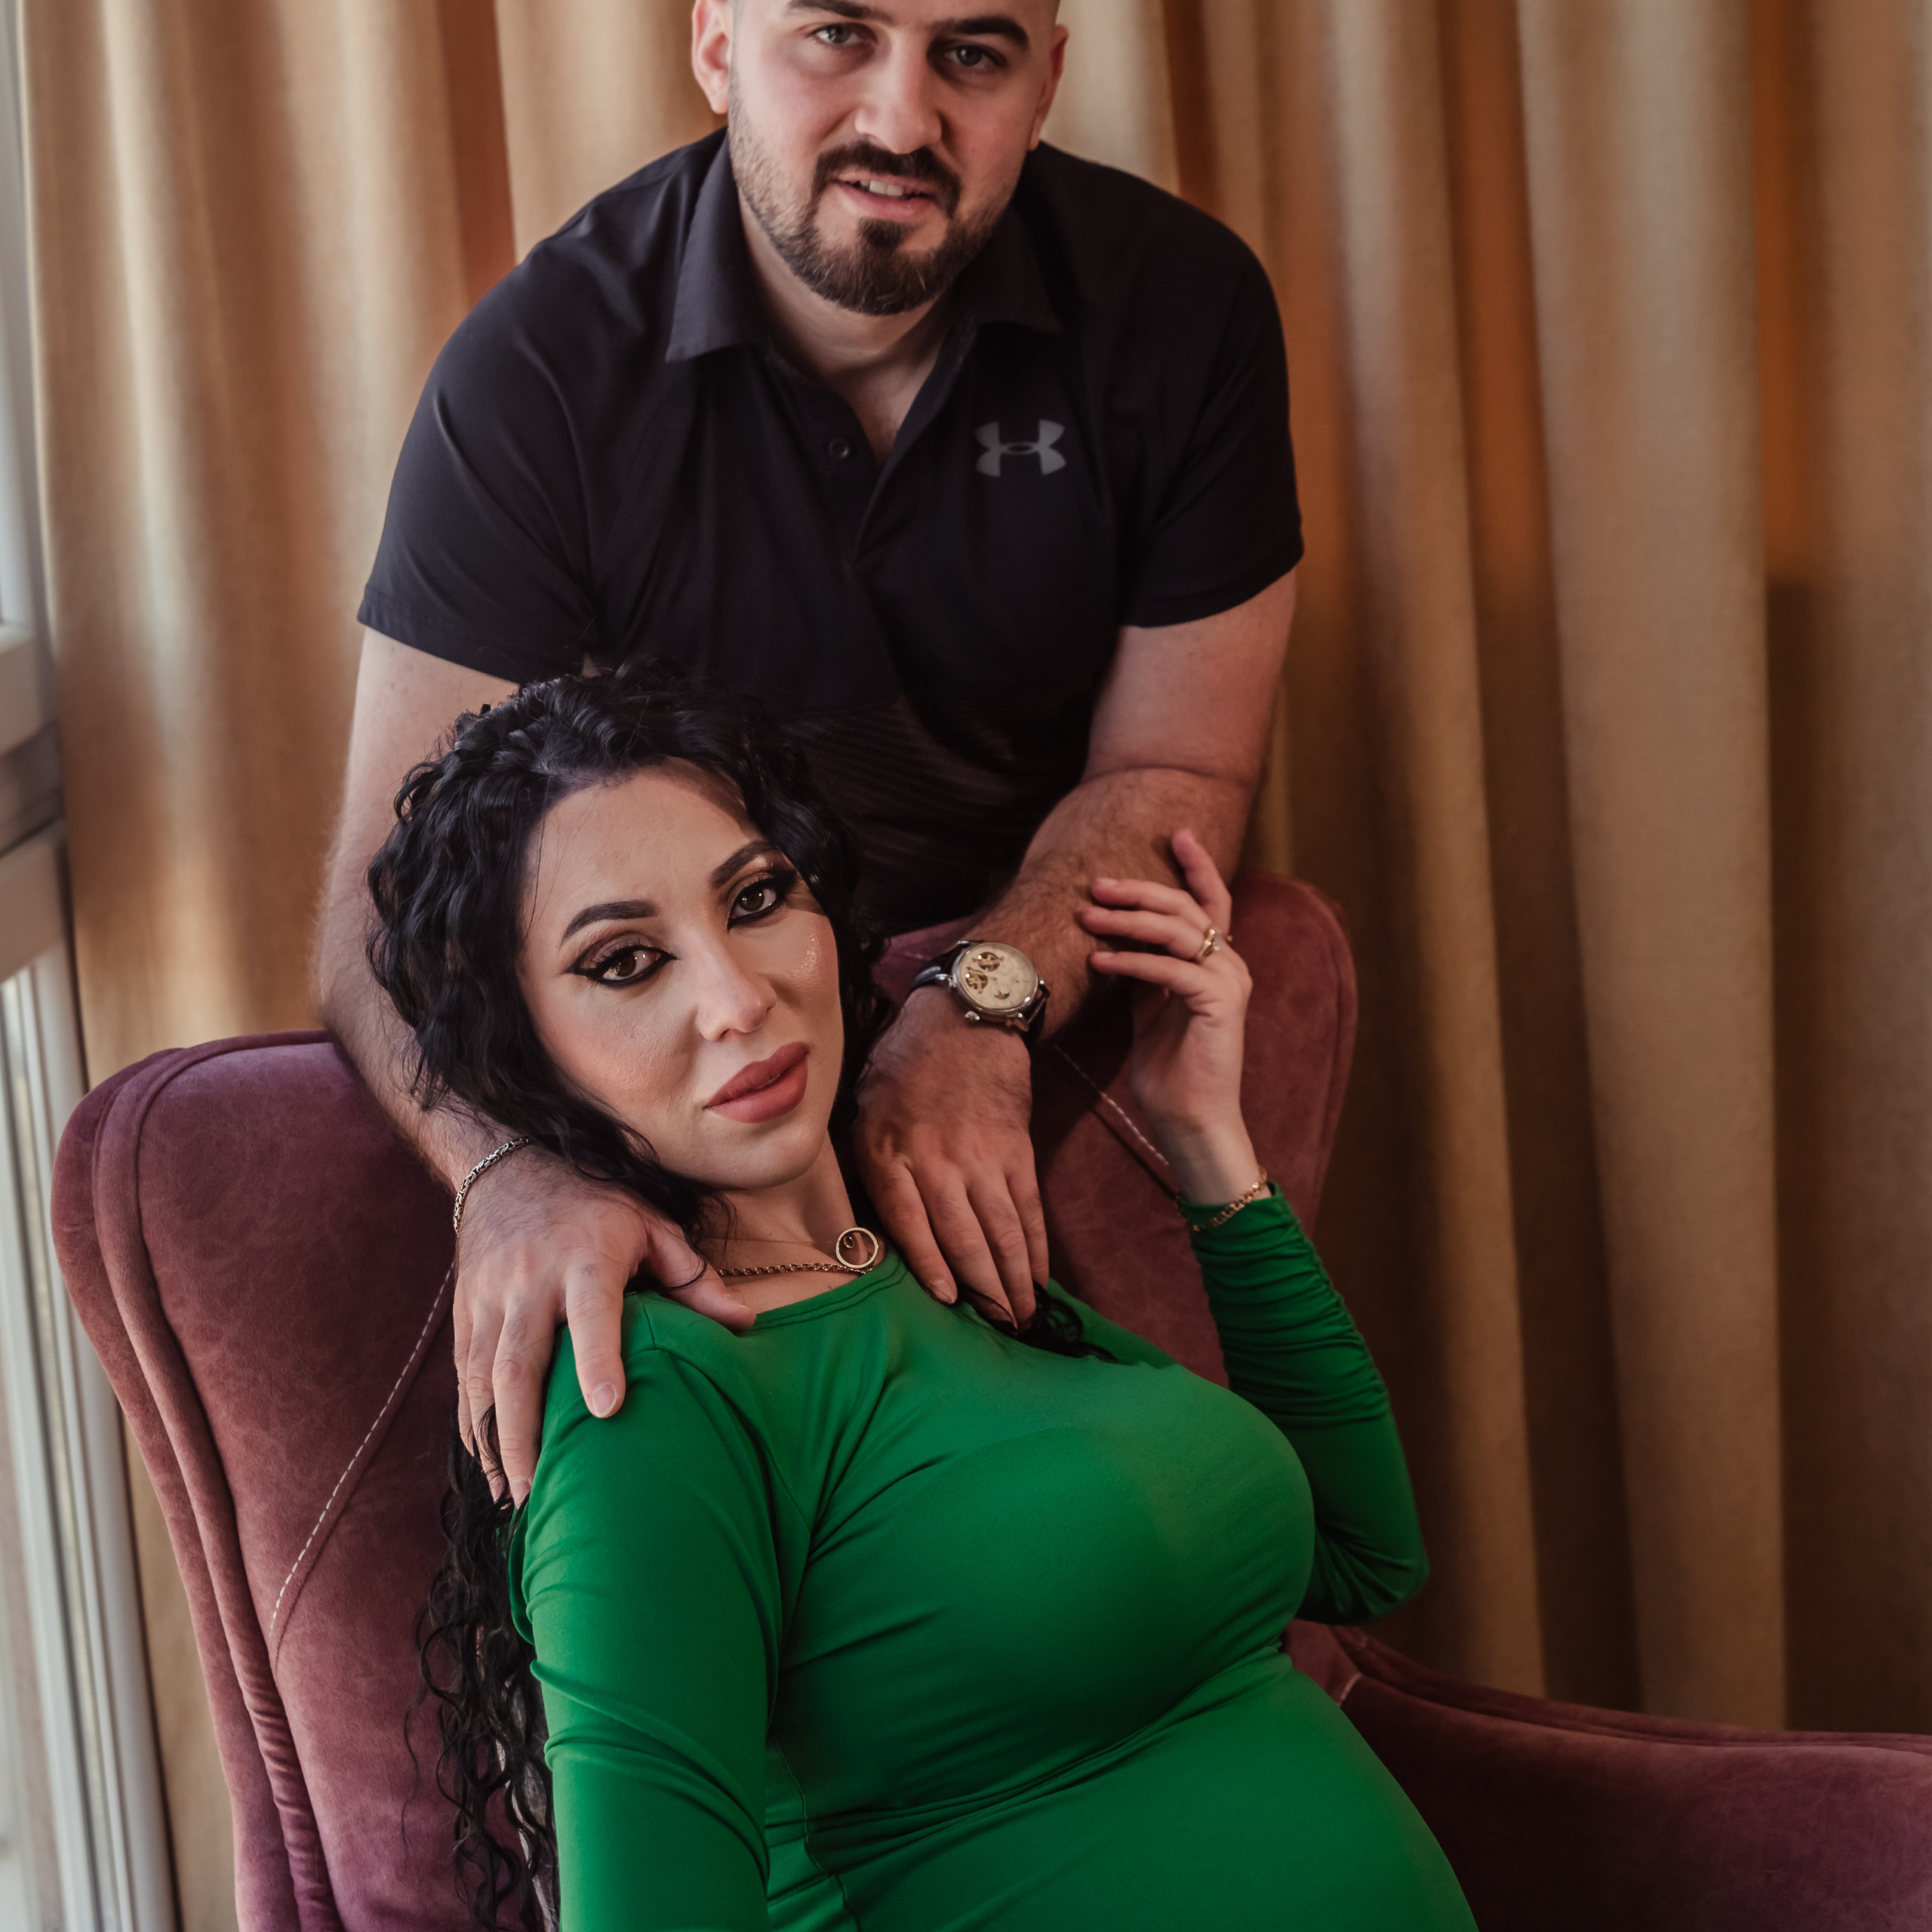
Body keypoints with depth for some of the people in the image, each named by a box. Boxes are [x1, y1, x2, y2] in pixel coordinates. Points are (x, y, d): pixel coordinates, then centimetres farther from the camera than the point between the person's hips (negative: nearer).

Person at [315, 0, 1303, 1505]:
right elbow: (395, 886, -21)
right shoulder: (538, 371, -17)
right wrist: (516, 1170, -43)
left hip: (1055, 979, 2)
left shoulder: (1181, 309, -10)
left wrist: (980, 1011, -27)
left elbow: (1179, 771, -6)